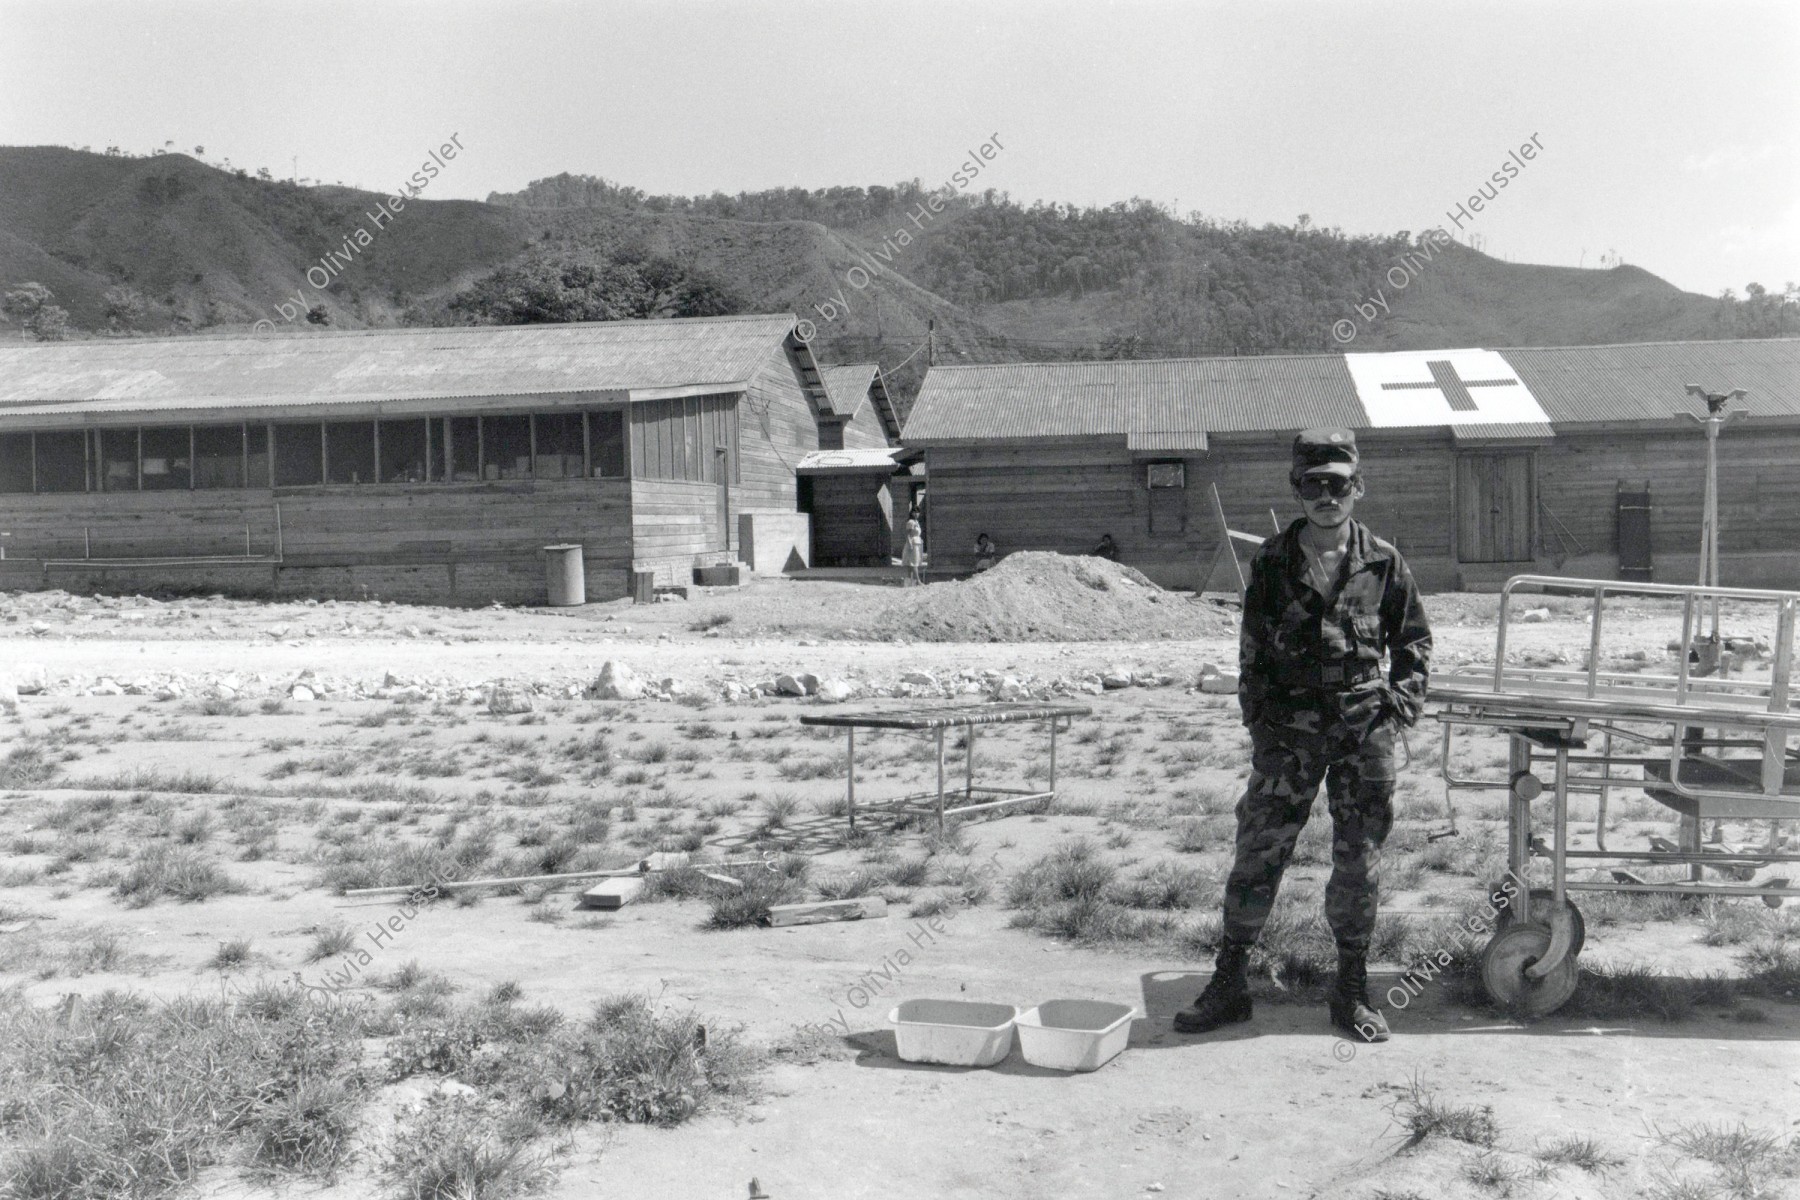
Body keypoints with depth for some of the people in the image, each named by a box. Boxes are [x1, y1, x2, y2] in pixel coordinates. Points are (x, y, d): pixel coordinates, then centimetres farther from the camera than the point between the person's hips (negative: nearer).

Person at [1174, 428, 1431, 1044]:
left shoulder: (1382, 563, 2)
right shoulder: (1271, 562, 2)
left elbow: (1414, 639, 12)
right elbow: (1251, 648, 6)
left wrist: (1403, 700, 1)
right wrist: (1259, 719, 1)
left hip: (1363, 729, 0)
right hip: (1289, 730, 0)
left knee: (1358, 860, 6)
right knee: (1258, 851, 0)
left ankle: (1352, 991, 20)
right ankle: (1228, 982, 11)